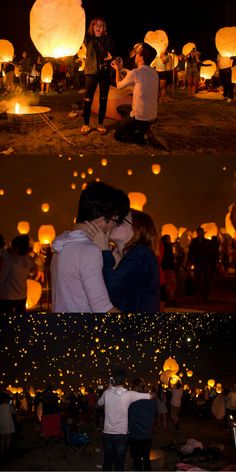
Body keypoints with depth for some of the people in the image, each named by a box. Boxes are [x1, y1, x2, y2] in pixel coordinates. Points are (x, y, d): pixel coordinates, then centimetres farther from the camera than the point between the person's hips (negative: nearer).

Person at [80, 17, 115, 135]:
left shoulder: (108, 40, 7)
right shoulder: (88, 38, 4)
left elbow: (112, 55, 11)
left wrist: (110, 57, -10)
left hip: (105, 72, 2)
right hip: (91, 72, -2)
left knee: (103, 99, 6)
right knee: (88, 98, -5)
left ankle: (100, 124, 15)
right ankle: (86, 124, 5)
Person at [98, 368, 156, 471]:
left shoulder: (107, 393, -6)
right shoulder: (129, 394, -13)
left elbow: (99, 403, 17)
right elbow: (152, 396, -9)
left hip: (107, 433, 2)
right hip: (122, 434, -2)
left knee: (107, 461, 13)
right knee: (119, 463, 6)